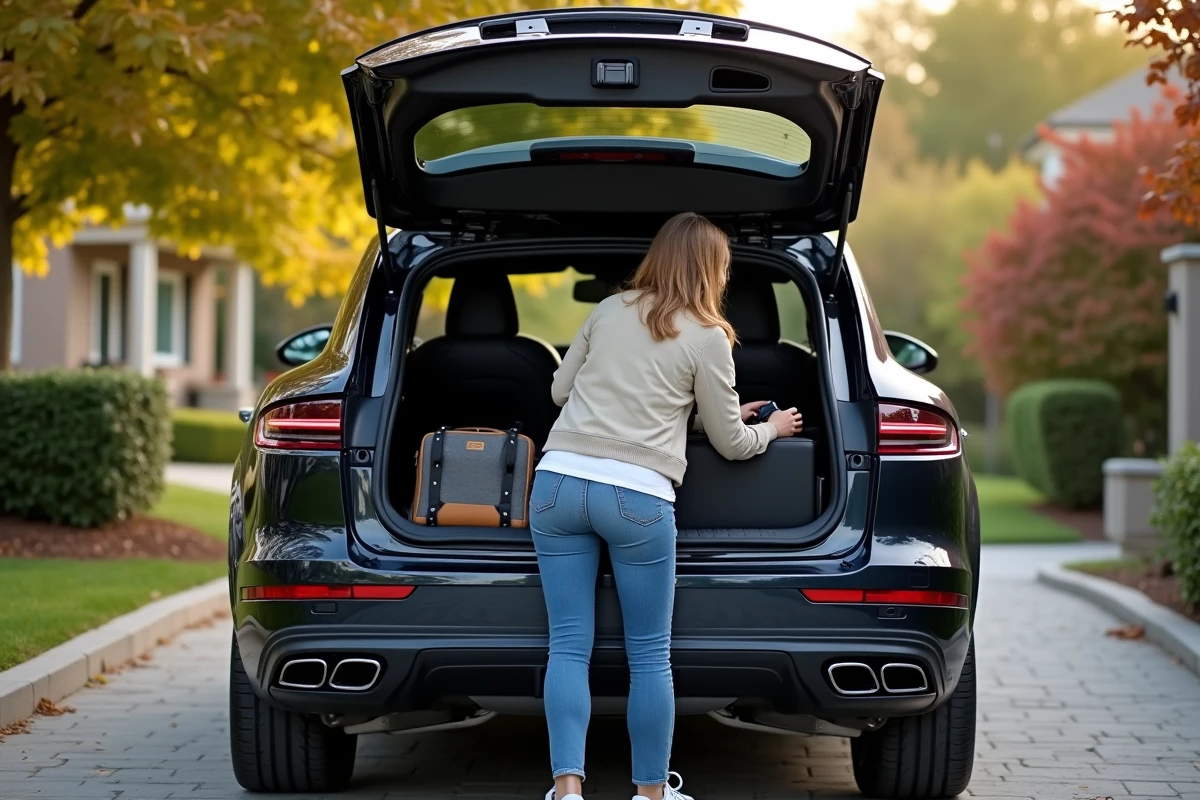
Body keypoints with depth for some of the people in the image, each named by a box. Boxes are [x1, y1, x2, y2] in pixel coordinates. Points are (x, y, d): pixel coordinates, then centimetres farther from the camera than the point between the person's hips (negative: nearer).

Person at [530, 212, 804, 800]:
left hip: (559, 482, 4)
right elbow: (731, 443, 10)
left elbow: (560, 390, 23)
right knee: (649, 656, 8)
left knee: (569, 647, 4)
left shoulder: (608, 311, 15)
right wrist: (772, 428, 31)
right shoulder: (707, 338, 4)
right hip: (638, 498, -3)